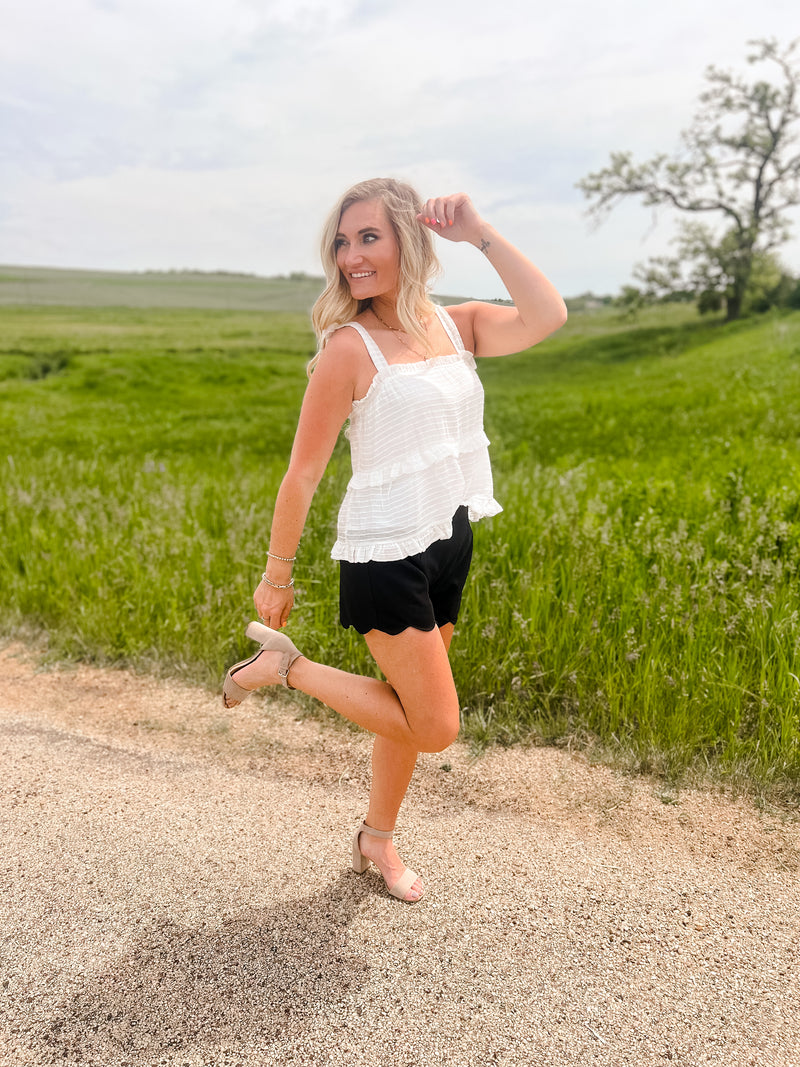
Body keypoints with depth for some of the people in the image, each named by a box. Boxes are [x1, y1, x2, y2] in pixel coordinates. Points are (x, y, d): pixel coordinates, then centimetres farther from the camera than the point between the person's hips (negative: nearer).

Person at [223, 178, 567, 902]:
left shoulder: (456, 325, 4)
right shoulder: (350, 347, -12)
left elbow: (547, 317, -13)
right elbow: (303, 474, -10)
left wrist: (480, 234, -12)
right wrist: (276, 576, -6)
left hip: (449, 543, 6)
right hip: (385, 552, -6)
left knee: (410, 707, 17)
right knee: (435, 727, -2)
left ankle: (378, 840, 38)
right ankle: (285, 665, 12)